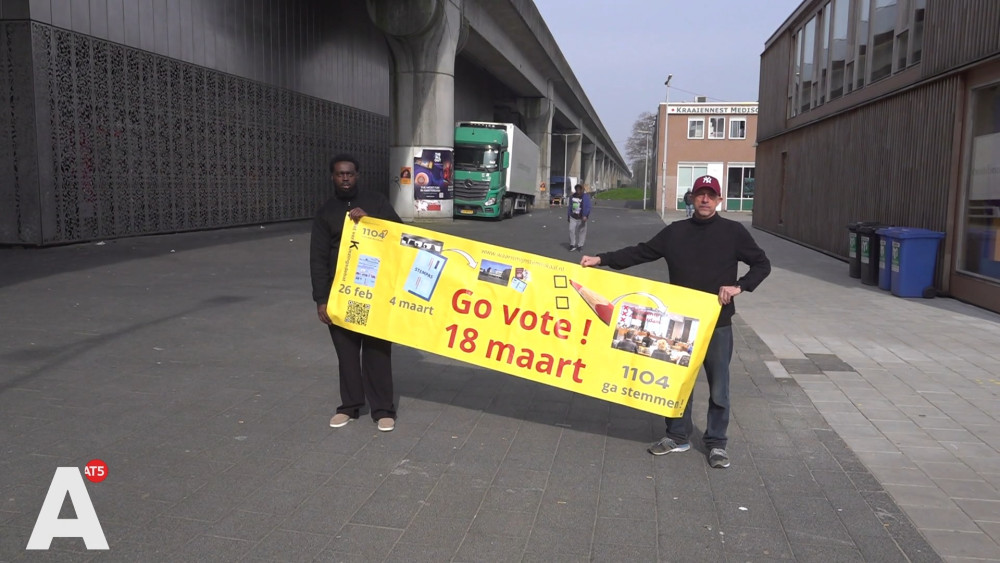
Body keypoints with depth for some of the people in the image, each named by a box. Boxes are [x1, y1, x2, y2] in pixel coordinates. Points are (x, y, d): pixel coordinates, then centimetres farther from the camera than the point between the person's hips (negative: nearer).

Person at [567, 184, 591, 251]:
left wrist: (585, 216, -25)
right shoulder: (572, 196, 9)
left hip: (581, 218, -4)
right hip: (573, 217, 4)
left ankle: (580, 245, 13)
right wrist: (568, 216, 17)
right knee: (572, 230, -2)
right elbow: (570, 206, 17)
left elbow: (587, 207, -14)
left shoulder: (585, 197, -8)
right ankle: (572, 244, 8)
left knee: (582, 231, 4)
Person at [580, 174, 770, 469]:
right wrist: (601, 259, -5)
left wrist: (739, 286, -12)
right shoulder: (675, 231, 4)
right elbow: (639, 253, 4)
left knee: (718, 388, 6)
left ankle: (717, 443, 20)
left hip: (718, 323, -2)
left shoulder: (733, 232, -2)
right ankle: (678, 436, 26)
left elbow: (762, 264, 4)